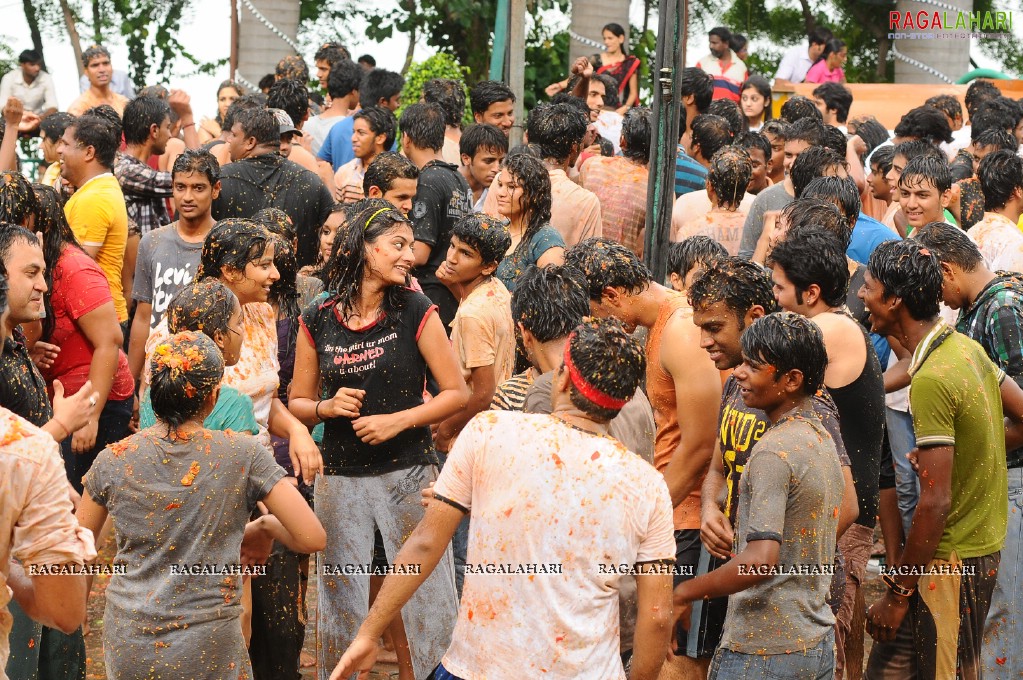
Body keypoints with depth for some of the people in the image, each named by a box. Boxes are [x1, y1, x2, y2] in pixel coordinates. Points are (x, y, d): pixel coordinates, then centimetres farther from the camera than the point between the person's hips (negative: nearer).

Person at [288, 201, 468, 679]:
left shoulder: (415, 312, -5)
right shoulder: (317, 320, 0)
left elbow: (457, 393, -4)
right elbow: (298, 402, 9)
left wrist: (397, 420, -14)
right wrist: (328, 407, -11)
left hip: (408, 474, -1)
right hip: (340, 478, 2)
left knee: (429, 599, 0)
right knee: (339, 606, 9)